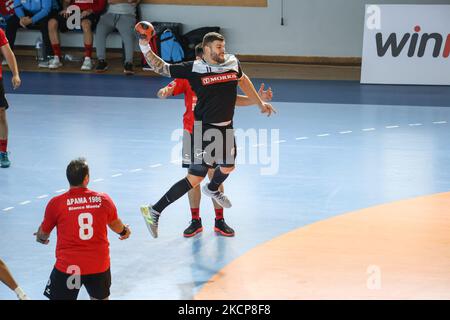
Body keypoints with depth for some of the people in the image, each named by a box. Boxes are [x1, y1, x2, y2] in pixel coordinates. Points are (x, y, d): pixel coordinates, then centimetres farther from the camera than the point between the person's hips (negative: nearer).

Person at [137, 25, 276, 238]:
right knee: (195, 178, -11)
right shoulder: (194, 69, -13)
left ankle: (212, 190, 59)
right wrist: (145, 47, -18)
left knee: (228, 166, 24)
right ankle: (154, 211, -4)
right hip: (205, 130, -6)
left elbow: (243, 80, 23)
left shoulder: (232, 63, 1)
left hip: (226, 127, 6)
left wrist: (260, 103, 31)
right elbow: (161, 68, -6)